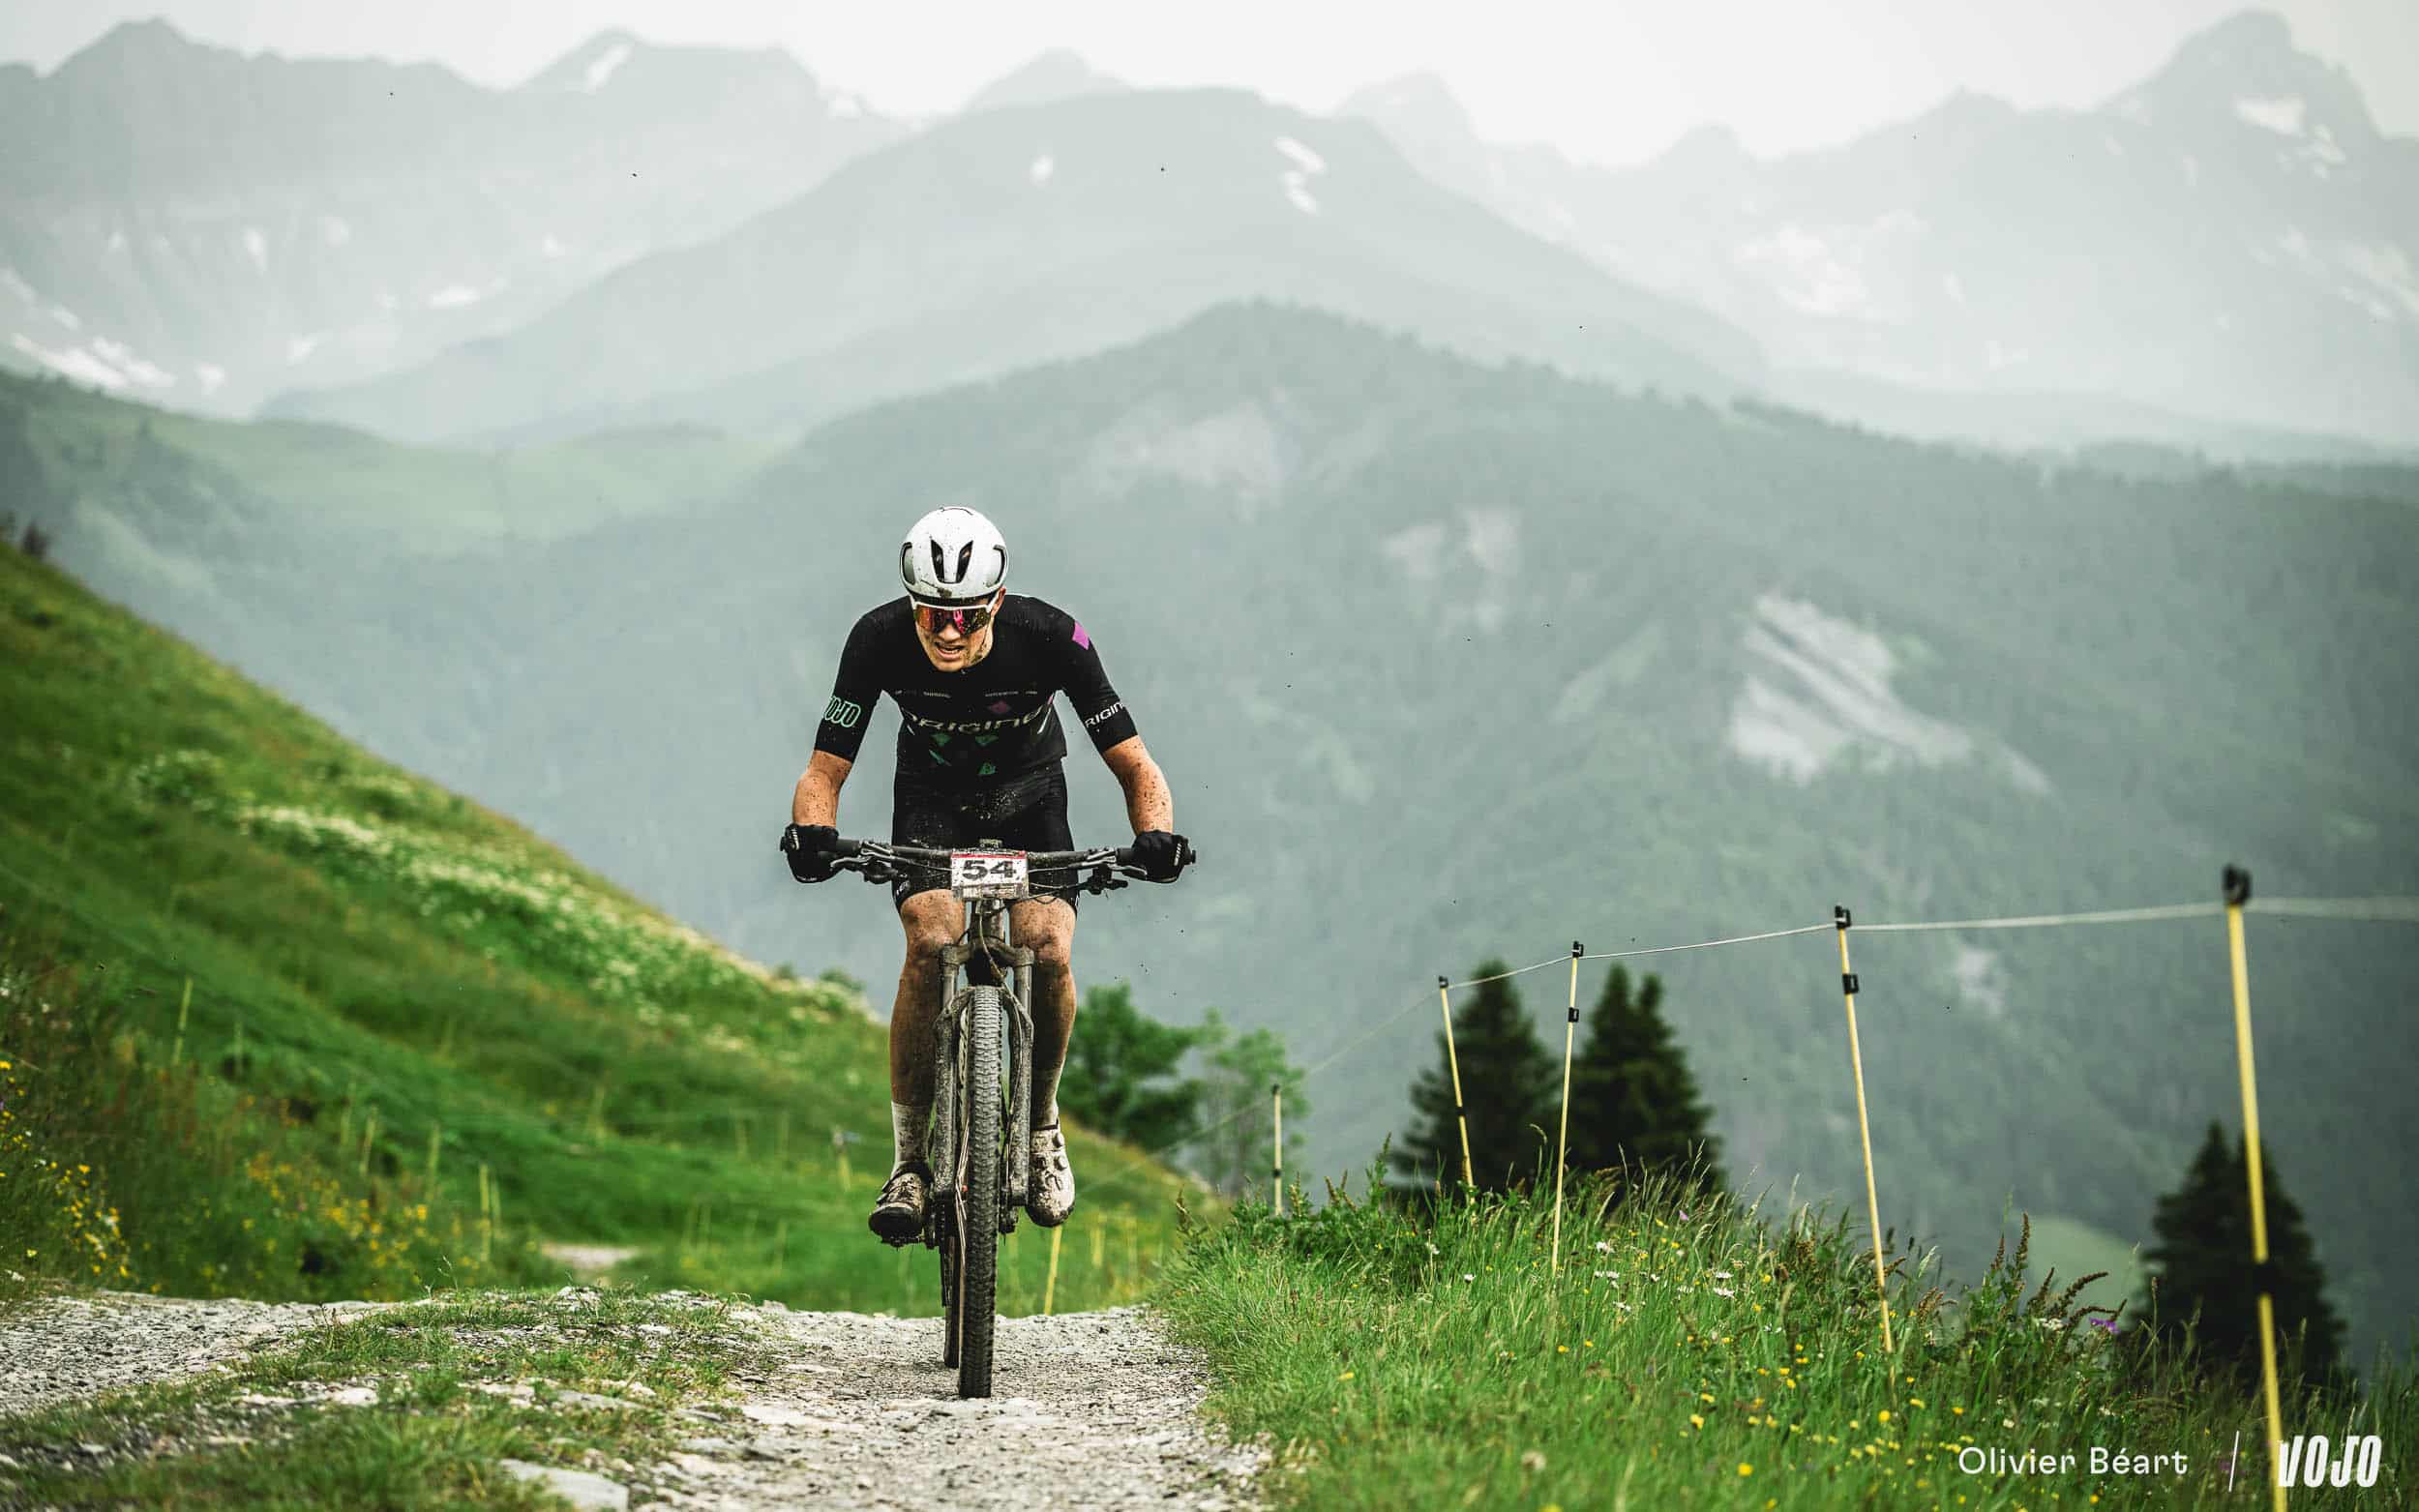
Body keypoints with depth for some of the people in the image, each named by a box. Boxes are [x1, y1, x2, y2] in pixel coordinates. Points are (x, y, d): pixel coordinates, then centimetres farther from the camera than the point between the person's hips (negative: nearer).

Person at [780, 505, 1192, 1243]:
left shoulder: (1050, 637, -31)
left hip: (1028, 794, 0)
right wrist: (813, 831, -46)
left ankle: (1042, 1126, 5)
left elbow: (1134, 763, -26)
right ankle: (909, 1159, -15)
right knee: (931, 942, -27)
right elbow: (824, 771, -23)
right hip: (931, 799, 0)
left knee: (1048, 951, -23)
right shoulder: (879, 639, -29)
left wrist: (1156, 833, -47)